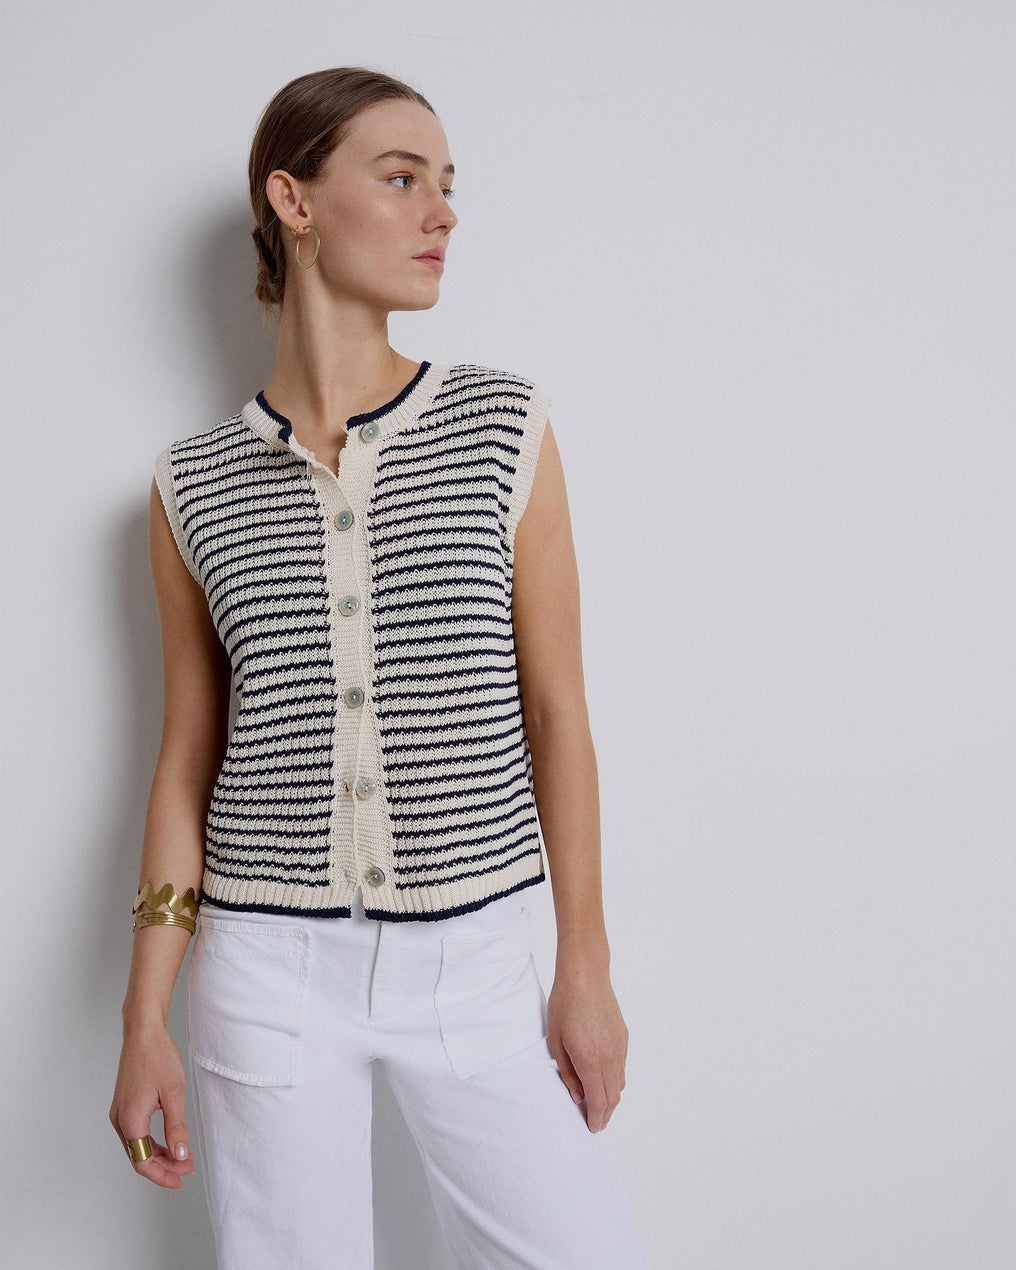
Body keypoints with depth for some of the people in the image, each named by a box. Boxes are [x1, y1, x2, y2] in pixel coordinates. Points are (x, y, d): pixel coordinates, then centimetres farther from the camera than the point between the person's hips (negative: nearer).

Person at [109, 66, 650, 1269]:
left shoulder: (505, 429, -2)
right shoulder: (194, 485, 1)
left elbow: (554, 708, 0)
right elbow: (188, 754, 5)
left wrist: (586, 966, 1)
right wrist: (145, 1016, 4)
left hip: (474, 956, 0)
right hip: (266, 966, 0)